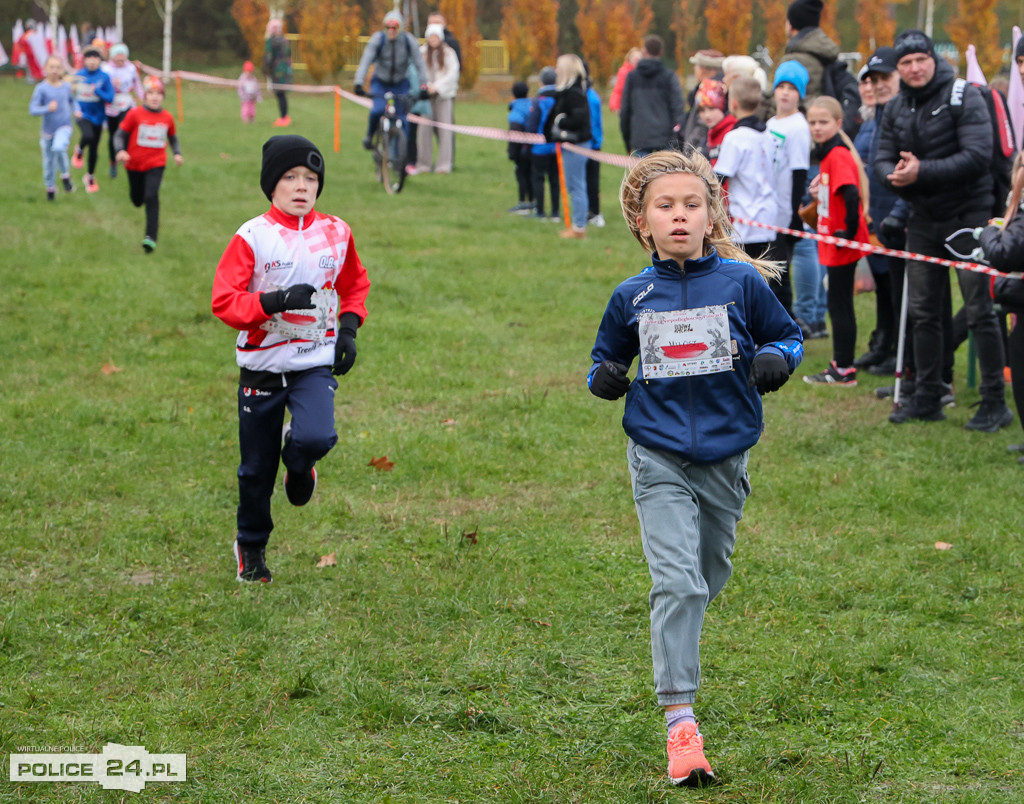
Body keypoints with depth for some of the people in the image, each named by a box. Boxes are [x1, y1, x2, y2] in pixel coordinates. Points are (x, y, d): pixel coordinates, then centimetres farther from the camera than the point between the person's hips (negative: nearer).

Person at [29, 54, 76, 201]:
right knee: (49, 161, 9)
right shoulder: (41, 88, -11)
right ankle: (50, 187, 34)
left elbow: (72, 101, 20)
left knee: (59, 148, -30)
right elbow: (33, 109, -16)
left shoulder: (66, 87, -1)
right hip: (48, 129, 0)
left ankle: (65, 176, -6)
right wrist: (48, 108, -32)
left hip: (64, 127, 0)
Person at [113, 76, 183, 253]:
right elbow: (120, 134, -6)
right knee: (137, 199, 14)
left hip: (156, 164, -1)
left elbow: (173, 138, 15)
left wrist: (177, 153, -1)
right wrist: (121, 151, -23)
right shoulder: (134, 114, -8)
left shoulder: (167, 117, 0)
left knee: (152, 197, -19)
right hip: (135, 164, 1)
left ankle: (151, 237, -21)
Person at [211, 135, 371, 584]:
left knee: (316, 437, -26)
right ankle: (251, 547, 32)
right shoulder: (252, 238, -10)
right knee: (256, 468, 8)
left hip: (315, 363, 1)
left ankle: (298, 463, 13)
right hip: (261, 366, -1)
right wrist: (275, 302, -27)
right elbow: (223, 301, -13)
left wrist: (348, 329, 3)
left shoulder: (336, 234, 1)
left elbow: (354, 285, 19)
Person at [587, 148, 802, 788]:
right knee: (676, 581, -14)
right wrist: (604, 378, -8)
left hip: (725, 454, 1)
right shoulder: (633, 297, 0)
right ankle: (681, 721, -16)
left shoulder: (741, 282, -4)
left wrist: (776, 360, -13)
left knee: (709, 577, 17)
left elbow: (788, 334, 9)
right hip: (659, 456, -1)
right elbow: (608, 355, 15)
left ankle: (676, 649, 49)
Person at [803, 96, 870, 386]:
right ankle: (841, 365, 21)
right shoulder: (827, 154, 13)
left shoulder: (838, 155, -18)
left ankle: (844, 370, 2)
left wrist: (848, 232, -23)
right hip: (833, 245, 10)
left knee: (840, 305, -4)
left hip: (842, 246, -10)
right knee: (838, 304, 14)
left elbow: (851, 194, -29)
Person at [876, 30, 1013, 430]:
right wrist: (895, 175, -18)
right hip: (924, 220, 6)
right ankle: (927, 397, 21)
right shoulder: (895, 110, 7)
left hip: (968, 216, -6)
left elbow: (978, 156, -21)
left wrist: (922, 171, -26)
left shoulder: (964, 97, -12)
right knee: (923, 311, 10)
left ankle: (995, 403, 0)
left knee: (979, 310, -5)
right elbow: (883, 159, 6)